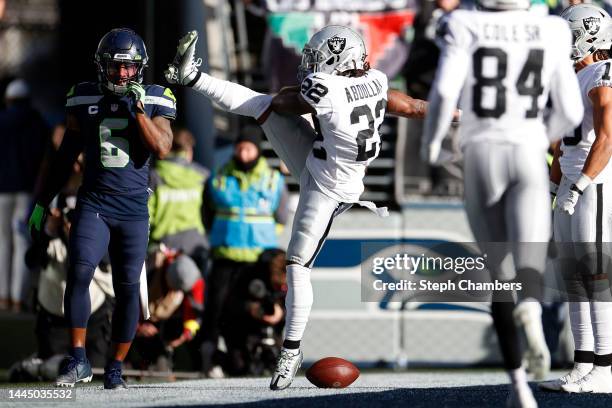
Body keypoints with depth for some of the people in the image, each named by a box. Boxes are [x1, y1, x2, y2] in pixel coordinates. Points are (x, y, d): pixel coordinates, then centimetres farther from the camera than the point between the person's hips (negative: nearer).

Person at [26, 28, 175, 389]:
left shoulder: (153, 102, 2)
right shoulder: (84, 100, 5)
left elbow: (162, 148, -12)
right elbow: (65, 158, 13)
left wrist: (138, 108, -17)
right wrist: (42, 203, 14)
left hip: (134, 210, 0)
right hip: (93, 205, 0)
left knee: (128, 287, 0)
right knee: (79, 273, -17)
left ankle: (116, 368, 11)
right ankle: (78, 360, -10)